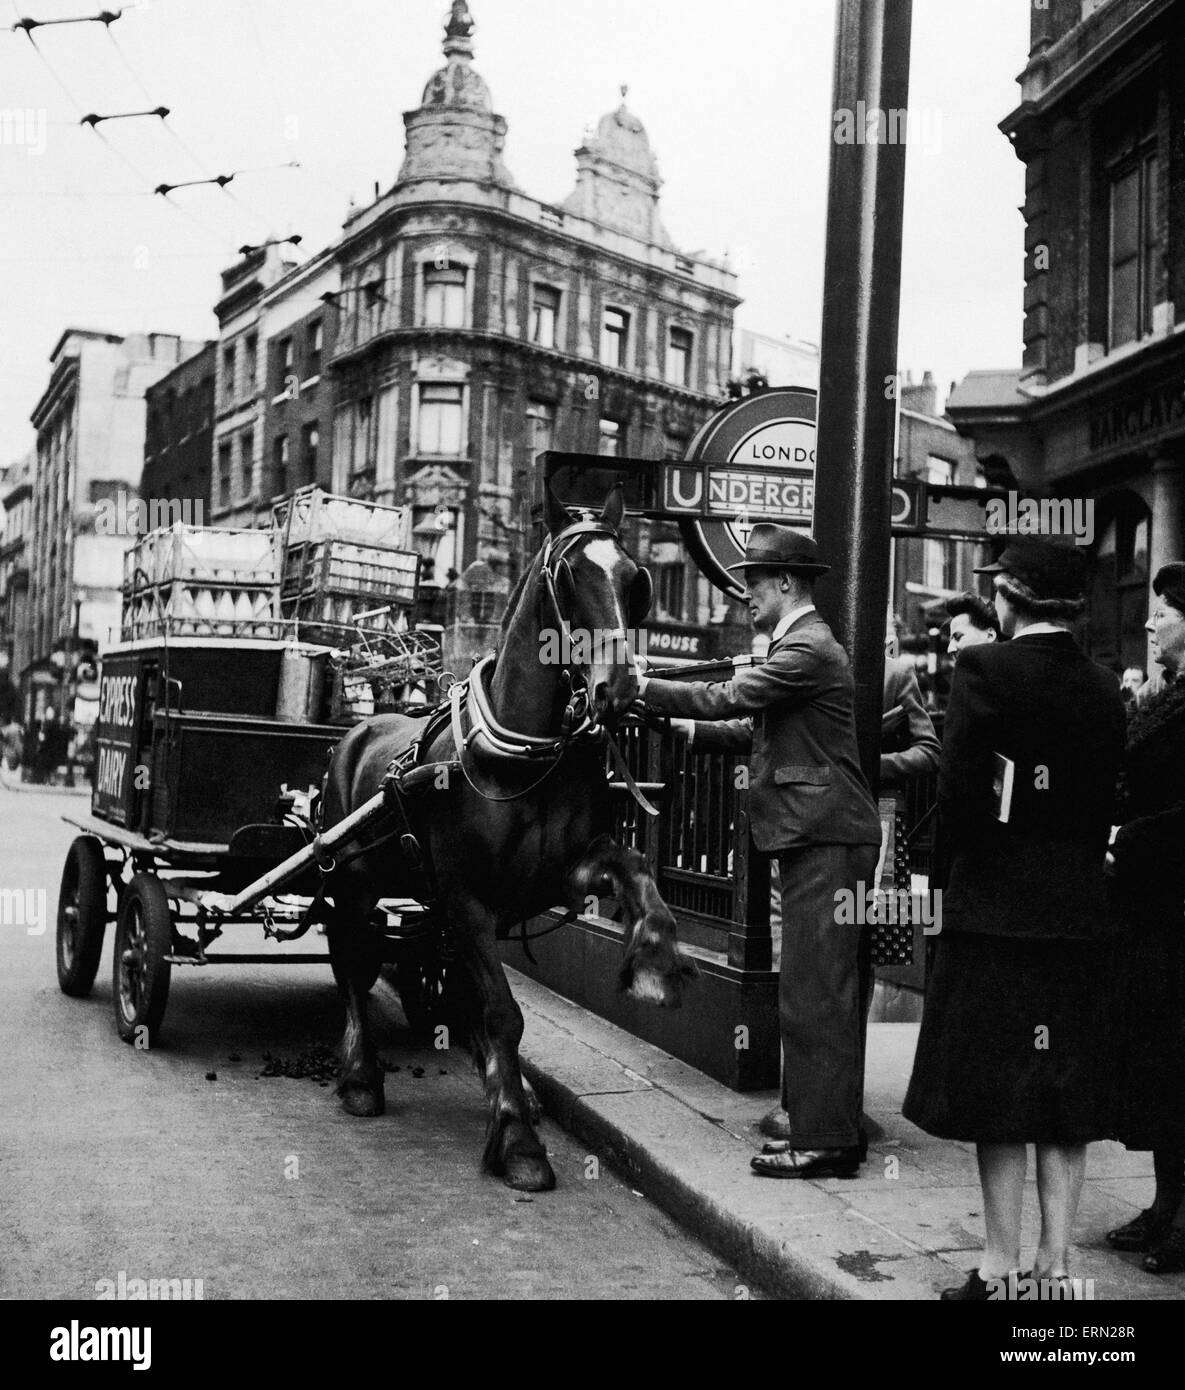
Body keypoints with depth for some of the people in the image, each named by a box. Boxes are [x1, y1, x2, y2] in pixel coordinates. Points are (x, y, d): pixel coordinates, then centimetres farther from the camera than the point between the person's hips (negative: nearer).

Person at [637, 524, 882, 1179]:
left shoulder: (808, 649, -15)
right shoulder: (800, 646, 18)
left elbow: (729, 696, -20)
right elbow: (757, 728, 20)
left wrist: (642, 688, -12)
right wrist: (688, 729, 11)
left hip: (825, 841, -11)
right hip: (816, 837, 11)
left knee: (815, 990, -7)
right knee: (822, 985, 17)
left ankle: (825, 1140, 0)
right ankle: (812, 1110, 28)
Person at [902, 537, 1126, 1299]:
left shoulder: (985, 668, -11)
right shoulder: (1104, 687, 5)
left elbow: (960, 789, -17)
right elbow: (1107, 806, 5)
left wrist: (967, 860, 1)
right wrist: (1070, 863, 14)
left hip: (995, 908, -5)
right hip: (1080, 911, 5)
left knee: (995, 1098, 4)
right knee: (1066, 1098, 11)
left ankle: (1002, 1269, 10)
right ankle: (1055, 1264, 18)